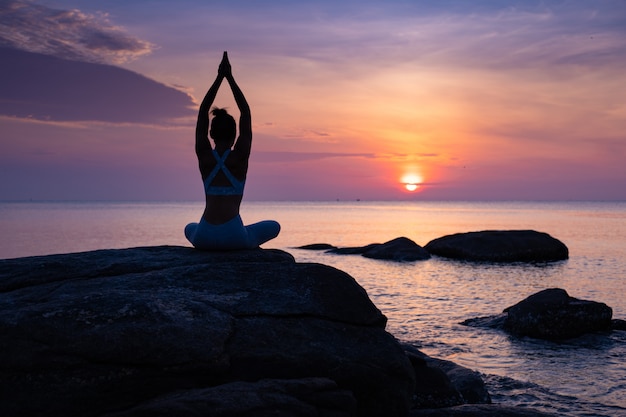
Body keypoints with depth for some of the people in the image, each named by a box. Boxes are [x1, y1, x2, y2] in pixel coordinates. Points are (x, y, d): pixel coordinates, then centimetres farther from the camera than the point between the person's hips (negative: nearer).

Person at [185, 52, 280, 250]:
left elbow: (202, 112, 9)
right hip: (234, 237, -3)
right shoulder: (239, 157, -5)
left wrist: (219, 78, 10)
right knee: (274, 226, 26)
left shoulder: (204, 156, 1)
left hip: (204, 238, 3)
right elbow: (246, 113, 4)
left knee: (189, 228, 41)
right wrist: (230, 78, 6)